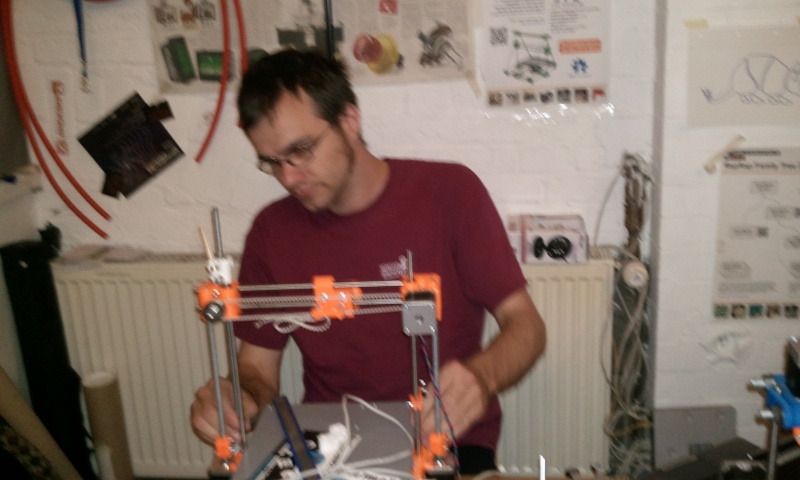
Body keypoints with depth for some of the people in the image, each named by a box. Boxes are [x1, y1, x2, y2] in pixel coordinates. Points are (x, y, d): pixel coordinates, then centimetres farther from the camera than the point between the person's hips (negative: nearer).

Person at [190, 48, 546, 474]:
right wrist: (240, 400, -18)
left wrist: (481, 376, -29)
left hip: (446, 441, -2)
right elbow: (258, 363, 5)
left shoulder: (449, 191, -8)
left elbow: (524, 323, -8)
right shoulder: (271, 231, -1)